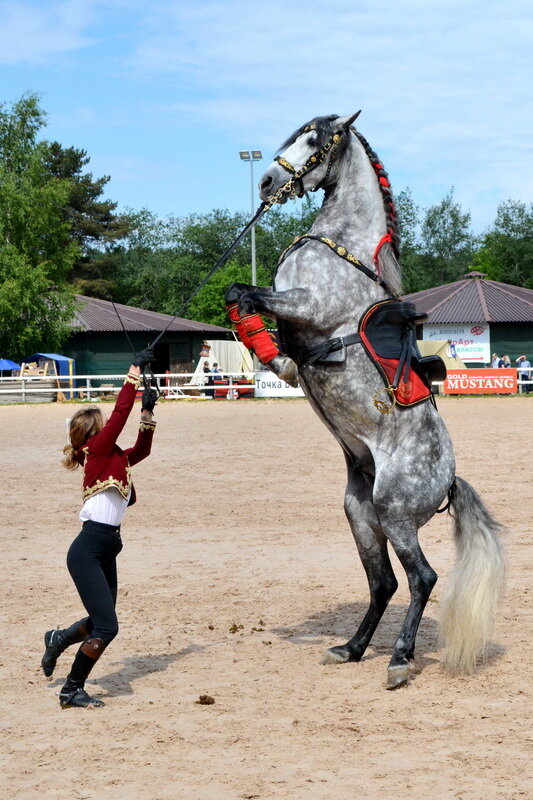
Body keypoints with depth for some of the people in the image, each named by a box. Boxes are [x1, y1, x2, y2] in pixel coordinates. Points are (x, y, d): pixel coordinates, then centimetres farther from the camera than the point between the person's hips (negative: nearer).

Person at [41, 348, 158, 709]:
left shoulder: (115, 457, 14)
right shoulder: (98, 449, -7)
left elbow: (142, 450, 29)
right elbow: (121, 411, -13)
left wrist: (148, 412, 17)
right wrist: (136, 370, -9)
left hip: (105, 550, 9)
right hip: (88, 551, -9)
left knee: (100, 623, 19)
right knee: (106, 627, -9)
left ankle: (59, 639, 45)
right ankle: (72, 690, 5)